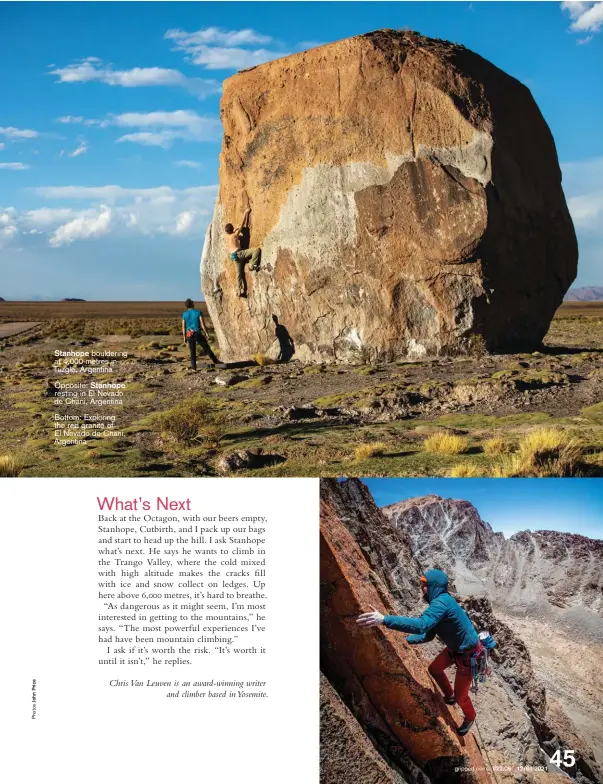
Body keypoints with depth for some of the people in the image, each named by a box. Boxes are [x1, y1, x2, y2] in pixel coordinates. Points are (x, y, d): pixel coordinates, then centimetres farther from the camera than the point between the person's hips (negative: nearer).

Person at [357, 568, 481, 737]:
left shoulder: (442, 603, -33)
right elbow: (429, 634, 9)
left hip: (468, 654, -9)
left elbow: (421, 625, -49)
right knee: (435, 669, 26)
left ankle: (470, 718, 37)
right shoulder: (439, 602, 0)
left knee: (461, 695, 7)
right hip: (455, 647, 9)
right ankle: (449, 697, 50)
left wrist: (384, 619, -55)